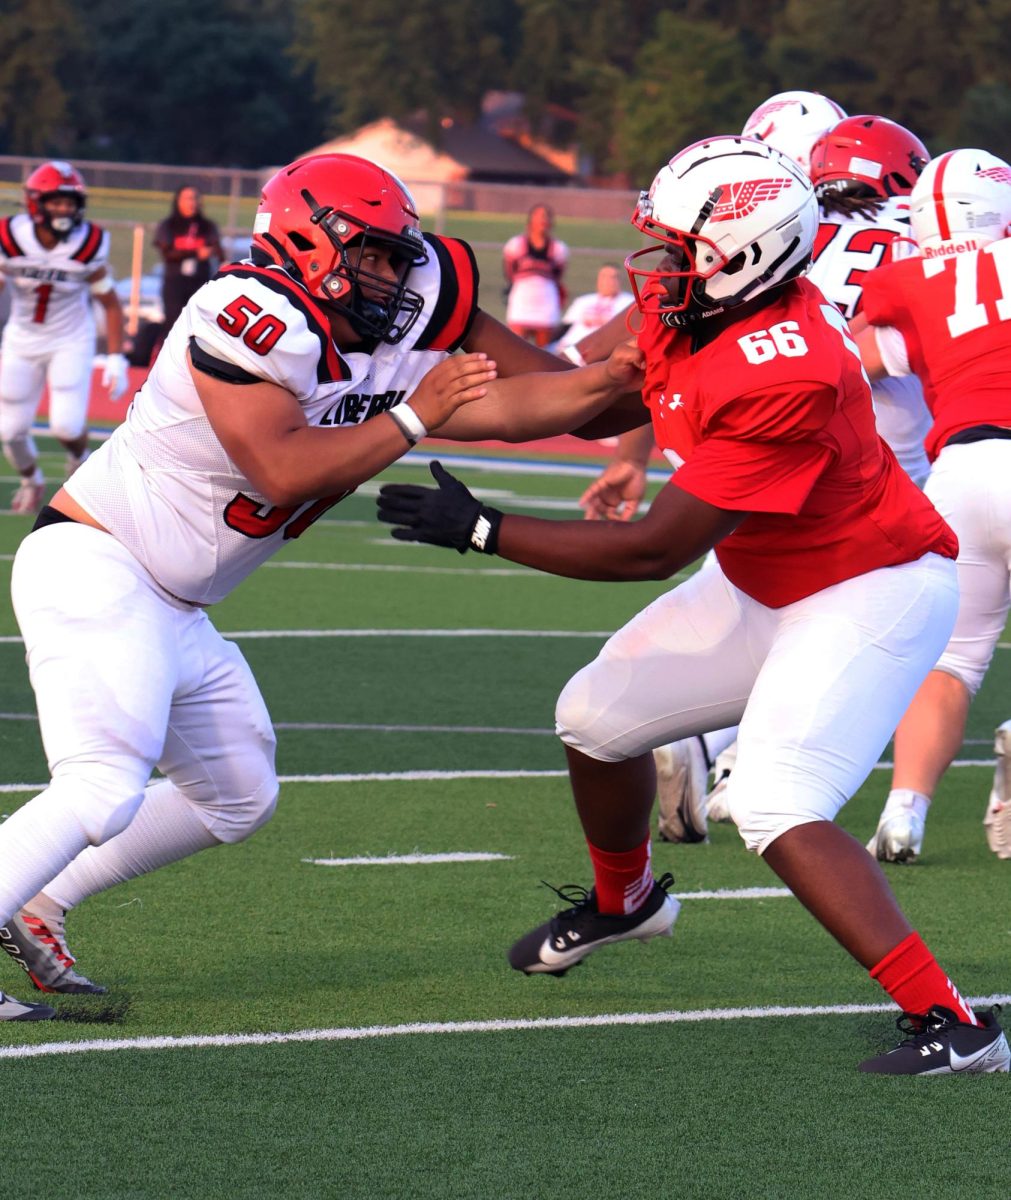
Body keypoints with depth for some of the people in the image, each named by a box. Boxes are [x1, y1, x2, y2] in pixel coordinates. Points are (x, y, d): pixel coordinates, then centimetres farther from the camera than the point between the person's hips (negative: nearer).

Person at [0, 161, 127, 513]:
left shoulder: (88, 247, -17)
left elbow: (110, 304, -5)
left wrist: (116, 359, -8)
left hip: (72, 341, -1)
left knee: (67, 425, -16)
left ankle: (80, 460, 21)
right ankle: (30, 481, 34)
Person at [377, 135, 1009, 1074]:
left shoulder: (784, 380, -36)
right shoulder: (683, 307, -10)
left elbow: (656, 548, -30)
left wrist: (482, 532, -25)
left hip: (869, 592, -10)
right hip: (767, 581, 10)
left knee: (776, 810, -24)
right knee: (598, 717, 15)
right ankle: (621, 899, 46)